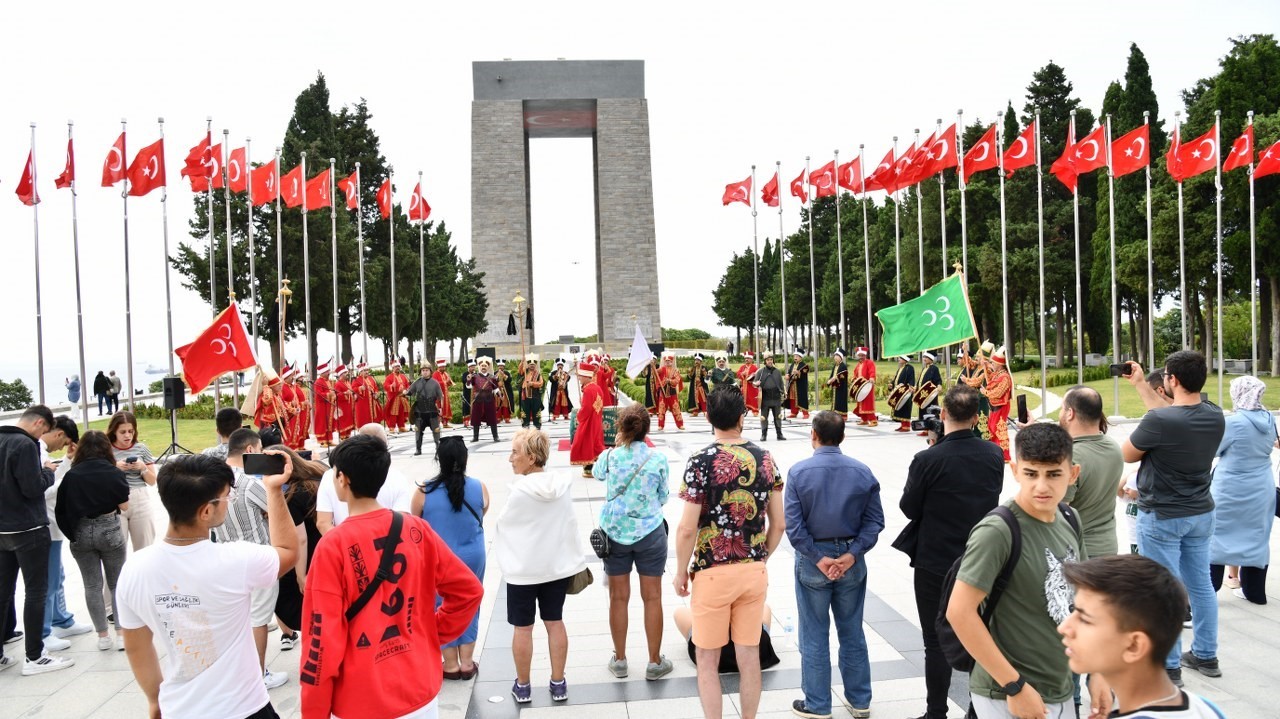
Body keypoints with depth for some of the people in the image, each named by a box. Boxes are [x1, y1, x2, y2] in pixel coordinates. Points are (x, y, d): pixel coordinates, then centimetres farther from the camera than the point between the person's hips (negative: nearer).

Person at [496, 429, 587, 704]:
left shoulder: (520, 490, -22)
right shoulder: (563, 483, -8)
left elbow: (503, 524, -7)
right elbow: (570, 524, 4)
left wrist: (504, 555, 12)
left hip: (523, 568, -4)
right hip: (558, 564, 5)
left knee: (522, 628, 10)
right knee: (555, 623, 14)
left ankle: (523, 686, 23)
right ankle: (558, 684, 24)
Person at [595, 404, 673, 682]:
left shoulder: (609, 456, -8)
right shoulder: (658, 459, -10)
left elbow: (597, 473, 17)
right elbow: (663, 498, 2)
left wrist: (617, 445, 18)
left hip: (615, 532, 1)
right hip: (649, 532, -1)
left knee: (619, 597, 11)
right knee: (652, 598, 8)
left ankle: (619, 660, 23)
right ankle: (655, 662, 17)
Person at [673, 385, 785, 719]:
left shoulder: (702, 461, -14)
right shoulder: (765, 459, 0)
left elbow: (687, 529, -15)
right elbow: (778, 523, 4)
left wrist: (681, 572, -1)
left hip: (713, 572, -4)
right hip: (754, 571, 4)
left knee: (707, 660, 10)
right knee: (749, 657, 15)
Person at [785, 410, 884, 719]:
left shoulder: (799, 472, -12)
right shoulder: (863, 472, -5)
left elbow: (794, 526, -16)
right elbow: (874, 520, -9)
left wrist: (818, 558, -12)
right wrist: (851, 554, -11)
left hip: (812, 560, -2)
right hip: (852, 559, 3)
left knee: (815, 636, 9)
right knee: (852, 632, 17)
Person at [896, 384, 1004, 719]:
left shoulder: (928, 459, -21)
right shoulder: (994, 454, -6)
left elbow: (908, 508, -10)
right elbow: (993, 499, 7)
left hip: (936, 562, -4)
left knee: (937, 641, 7)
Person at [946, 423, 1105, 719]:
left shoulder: (1068, 519, 0)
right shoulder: (997, 531, -22)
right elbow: (959, 612, -24)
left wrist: (1096, 670, 7)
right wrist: (1014, 686, -20)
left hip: (1060, 691, 7)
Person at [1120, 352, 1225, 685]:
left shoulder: (1158, 420, -26)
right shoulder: (1215, 417, -5)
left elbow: (1126, 455, -10)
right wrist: (1141, 385, 18)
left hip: (1161, 517, -7)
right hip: (1201, 514, 7)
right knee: (1200, 584, 18)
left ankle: (1168, 666, 13)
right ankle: (1206, 655, 31)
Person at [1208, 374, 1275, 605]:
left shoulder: (1234, 422, -19)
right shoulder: (1270, 420, -1)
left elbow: (1213, 450, -9)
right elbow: (1270, 445, 14)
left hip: (1231, 491, -6)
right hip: (1262, 491, 6)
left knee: (1217, 536, 4)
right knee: (1257, 537, 15)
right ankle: (1255, 590, 24)